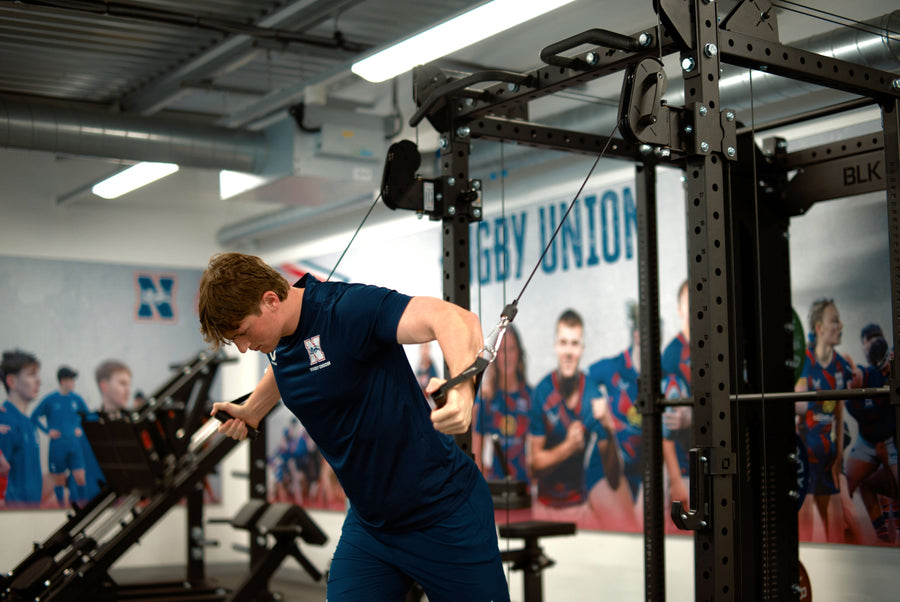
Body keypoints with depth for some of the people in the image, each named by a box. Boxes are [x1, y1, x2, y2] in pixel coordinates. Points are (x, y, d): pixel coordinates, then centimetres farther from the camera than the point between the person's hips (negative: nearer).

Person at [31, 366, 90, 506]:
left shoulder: (77, 399, 6)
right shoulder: (50, 400, -3)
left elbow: (88, 416, 20)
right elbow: (34, 417, 4)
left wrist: (81, 429, 5)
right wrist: (47, 430, -5)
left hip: (75, 445, 2)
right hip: (57, 446, -2)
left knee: (80, 478, -7)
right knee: (59, 480, 5)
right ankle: (61, 506, 18)